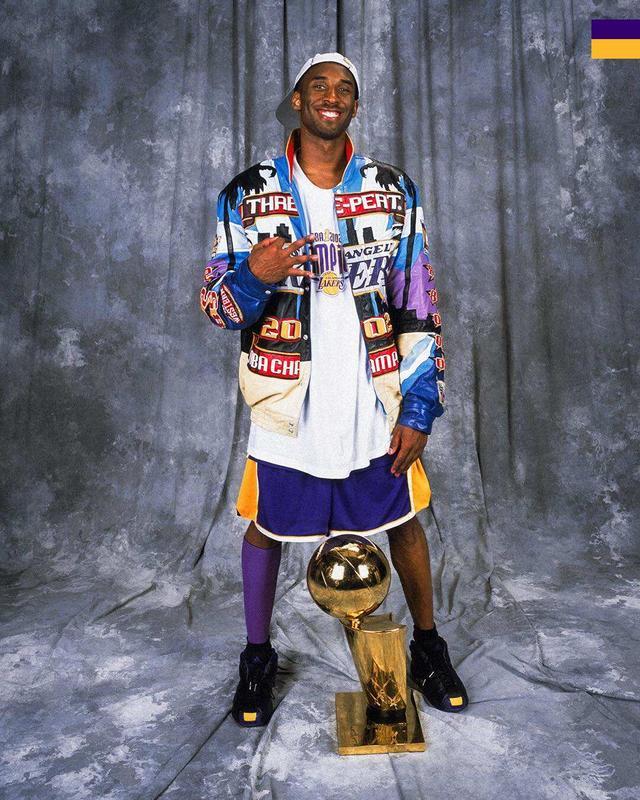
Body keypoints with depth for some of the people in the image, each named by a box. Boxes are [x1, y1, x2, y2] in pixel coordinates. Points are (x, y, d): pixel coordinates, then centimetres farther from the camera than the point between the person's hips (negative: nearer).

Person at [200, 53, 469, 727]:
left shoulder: (393, 192, 3)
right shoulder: (247, 196, 0)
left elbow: (419, 309, 3)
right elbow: (217, 306, 0)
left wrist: (419, 409, -3)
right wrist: (253, 277, -24)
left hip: (377, 404, 1)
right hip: (287, 406, 0)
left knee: (404, 521, 12)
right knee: (266, 528, 11)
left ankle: (427, 647, 37)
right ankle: (257, 658, 35)